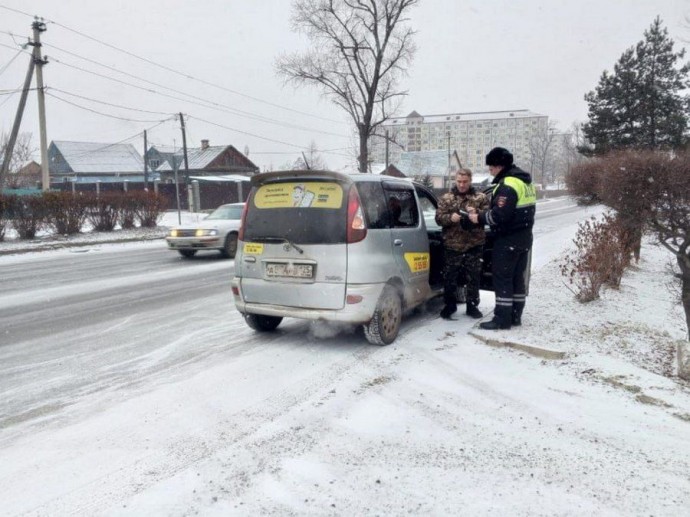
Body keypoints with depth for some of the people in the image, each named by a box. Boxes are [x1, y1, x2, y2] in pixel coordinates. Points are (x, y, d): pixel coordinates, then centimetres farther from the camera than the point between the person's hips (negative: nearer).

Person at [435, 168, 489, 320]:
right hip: (452, 246, 0)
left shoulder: (480, 197, 6)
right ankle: (450, 305, 23)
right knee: (450, 278, 6)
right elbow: (439, 218, 1)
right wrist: (450, 218, -19)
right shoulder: (446, 198, 7)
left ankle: (472, 306, 21)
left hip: (474, 246, 0)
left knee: (473, 278, 7)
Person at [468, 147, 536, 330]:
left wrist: (480, 217, -12)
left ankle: (502, 319, 0)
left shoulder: (508, 185, -19)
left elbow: (500, 215, -27)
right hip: (524, 237, 10)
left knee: (502, 278, -3)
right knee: (517, 277, 14)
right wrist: (484, 213, 8)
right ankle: (515, 316, 21)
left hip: (508, 239, -10)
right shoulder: (524, 181, 14)